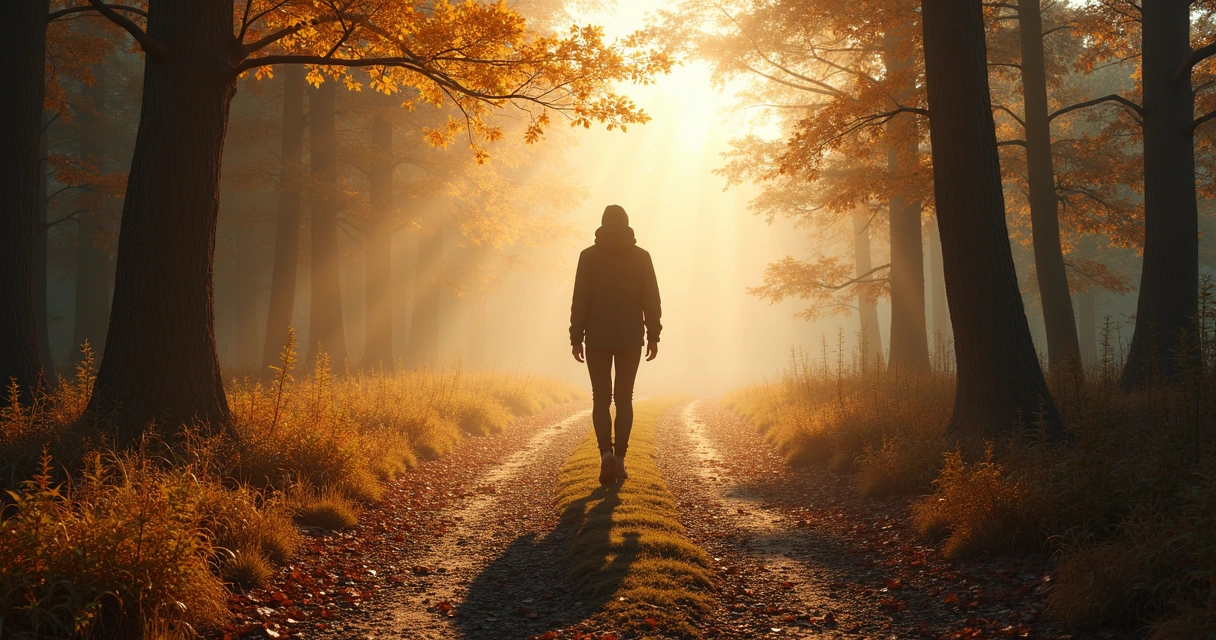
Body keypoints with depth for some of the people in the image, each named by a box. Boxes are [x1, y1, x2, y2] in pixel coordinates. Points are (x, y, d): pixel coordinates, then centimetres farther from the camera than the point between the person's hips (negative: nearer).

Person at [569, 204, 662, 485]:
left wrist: (576, 338, 0)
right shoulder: (641, 256, 1)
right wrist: (653, 336, 3)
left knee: (601, 399, 5)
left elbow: (580, 300, -5)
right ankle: (619, 458, 7)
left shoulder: (589, 255, -1)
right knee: (623, 398, 10)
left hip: (598, 338, -1)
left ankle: (606, 452, -16)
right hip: (630, 338, 1)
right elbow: (651, 299, -2)